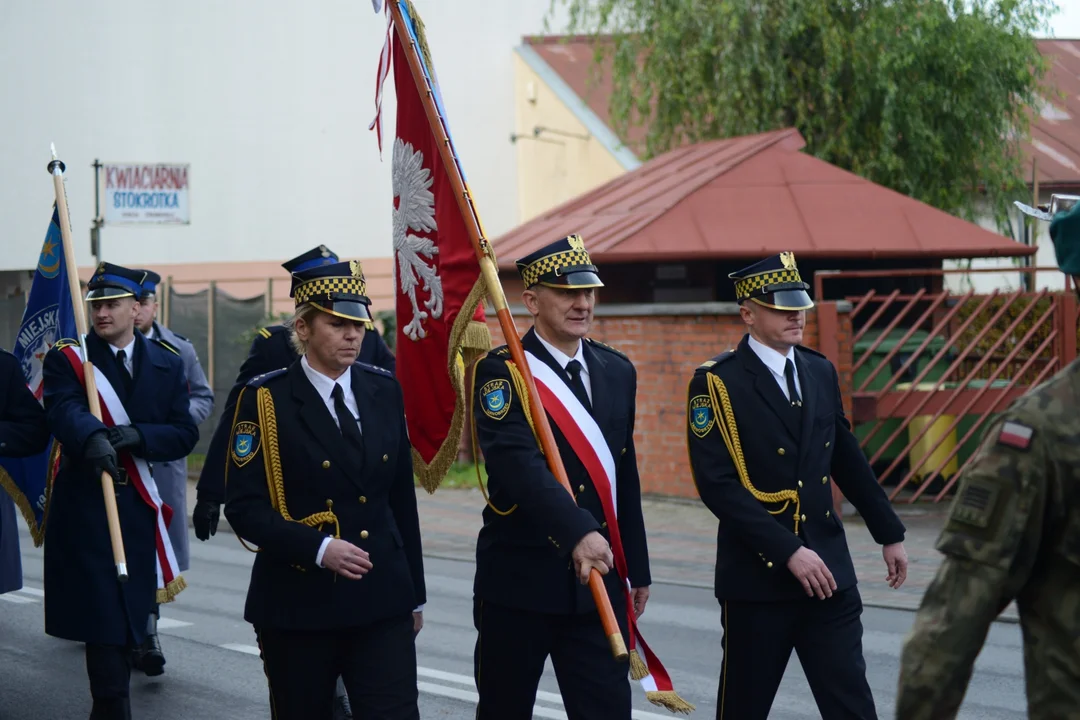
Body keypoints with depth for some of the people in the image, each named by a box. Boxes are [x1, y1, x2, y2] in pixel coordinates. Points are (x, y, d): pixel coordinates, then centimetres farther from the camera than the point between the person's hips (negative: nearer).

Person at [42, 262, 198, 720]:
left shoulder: (167, 364, 10)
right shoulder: (67, 359, 0)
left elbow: (184, 434, 1)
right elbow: (65, 412, -21)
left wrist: (135, 436, -18)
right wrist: (94, 438, -43)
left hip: (140, 510, 4)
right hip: (85, 507, -4)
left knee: (131, 614, 10)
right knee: (104, 618, -10)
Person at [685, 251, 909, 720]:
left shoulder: (820, 372, 10)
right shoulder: (716, 383, -9)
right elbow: (717, 484, -17)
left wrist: (889, 534, 20)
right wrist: (789, 551, -21)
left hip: (827, 569, 4)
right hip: (759, 575, -4)